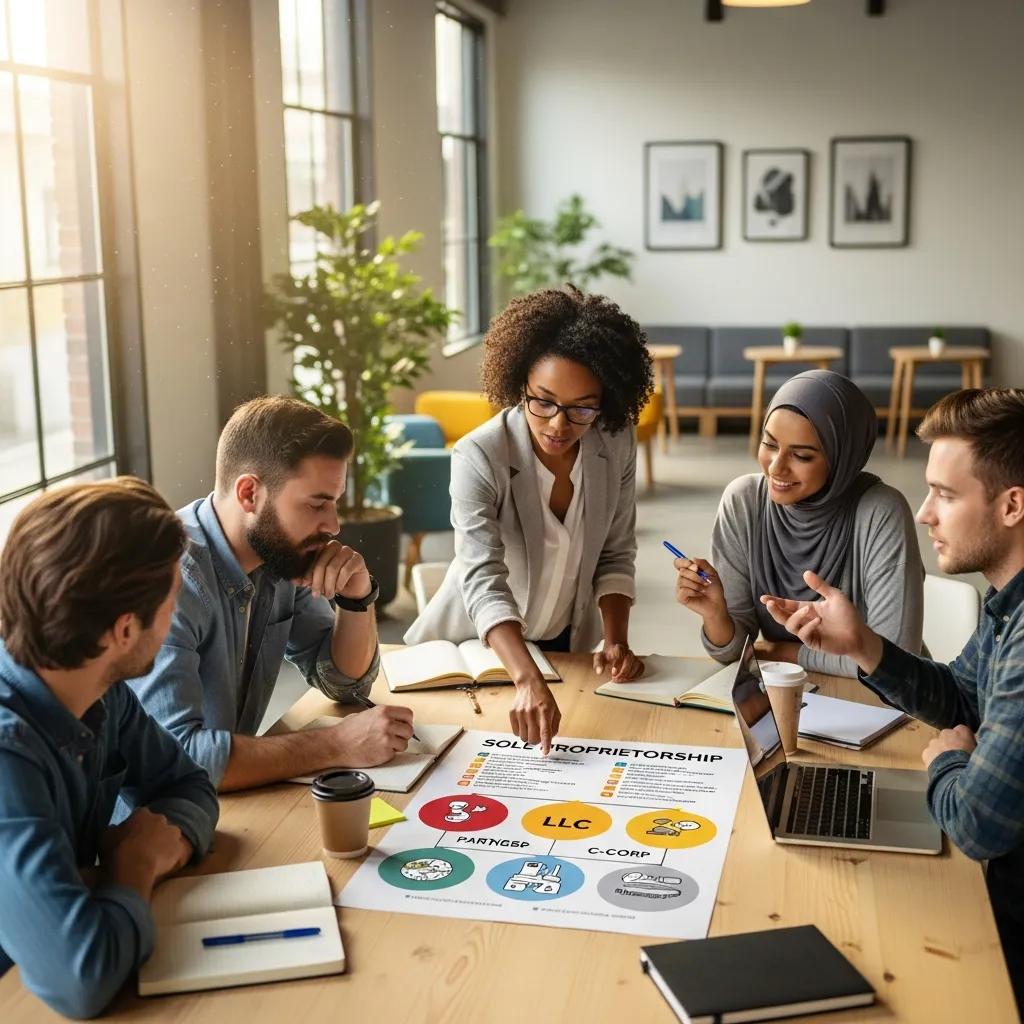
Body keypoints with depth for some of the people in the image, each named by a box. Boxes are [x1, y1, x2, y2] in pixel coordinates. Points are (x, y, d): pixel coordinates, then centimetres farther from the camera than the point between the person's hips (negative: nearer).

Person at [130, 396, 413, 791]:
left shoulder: (281, 552, -2)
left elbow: (346, 683, 9)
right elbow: (173, 755, -31)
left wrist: (357, 594, -9)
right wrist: (337, 744, -24)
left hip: (231, 794, 6)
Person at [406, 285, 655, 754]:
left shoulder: (617, 445, -15)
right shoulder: (479, 457, -30)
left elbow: (615, 556, -4)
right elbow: (484, 582, -39)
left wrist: (615, 640, -18)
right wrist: (528, 680, -52)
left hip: (565, 643, 4)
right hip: (478, 644, -4)